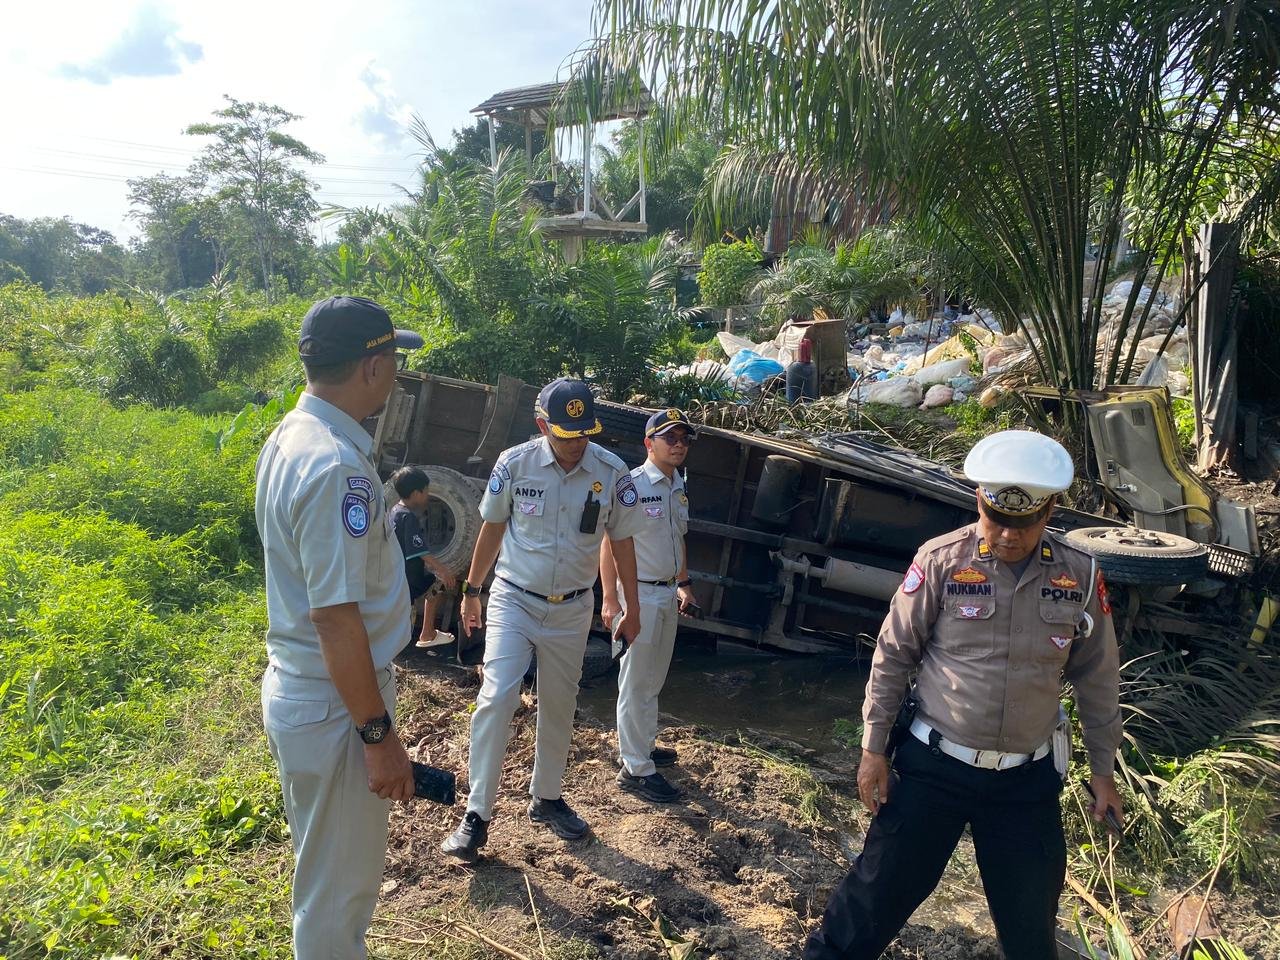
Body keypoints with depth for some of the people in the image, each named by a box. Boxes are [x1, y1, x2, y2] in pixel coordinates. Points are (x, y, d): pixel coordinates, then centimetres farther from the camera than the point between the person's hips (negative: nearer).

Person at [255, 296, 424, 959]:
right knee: (337, 886, 10)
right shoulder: (337, 466, -26)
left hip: (294, 686, 10)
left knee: (328, 870, 27)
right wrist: (379, 733, -20)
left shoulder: (288, 437, 5)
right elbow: (335, 617, -26)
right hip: (334, 705, -10)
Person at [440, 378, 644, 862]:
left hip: (572, 609, 2)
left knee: (559, 708, 13)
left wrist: (632, 608, 5)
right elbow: (492, 528, 2)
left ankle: (546, 798, 33)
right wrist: (471, 591, 8)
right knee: (496, 698, -14)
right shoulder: (514, 464, -12)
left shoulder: (612, 473, -10)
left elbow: (621, 541, 1)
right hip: (514, 601, -2)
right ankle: (476, 814, -2)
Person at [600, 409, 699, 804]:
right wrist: (610, 599, -19)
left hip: (667, 593, 8)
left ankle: (643, 745, 34)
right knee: (636, 684, 0)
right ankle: (636, 769, 8)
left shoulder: (679, 487, 9)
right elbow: (610, 543, -17)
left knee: (653, 679, 19)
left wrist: (684, 585, 21)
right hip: (638, 593, -8)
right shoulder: (633, 485, -17)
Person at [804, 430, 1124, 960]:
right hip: (934, 763, -2)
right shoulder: (940, 561, -12)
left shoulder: (1080, 576, -4)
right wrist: (873, 747, -5)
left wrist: (1103, 770, 12)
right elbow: (893, 656, -6)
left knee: (1031, 917, 17)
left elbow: (1097, 680, 7)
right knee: (881, 887, 6)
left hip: (1027, 779, 2)